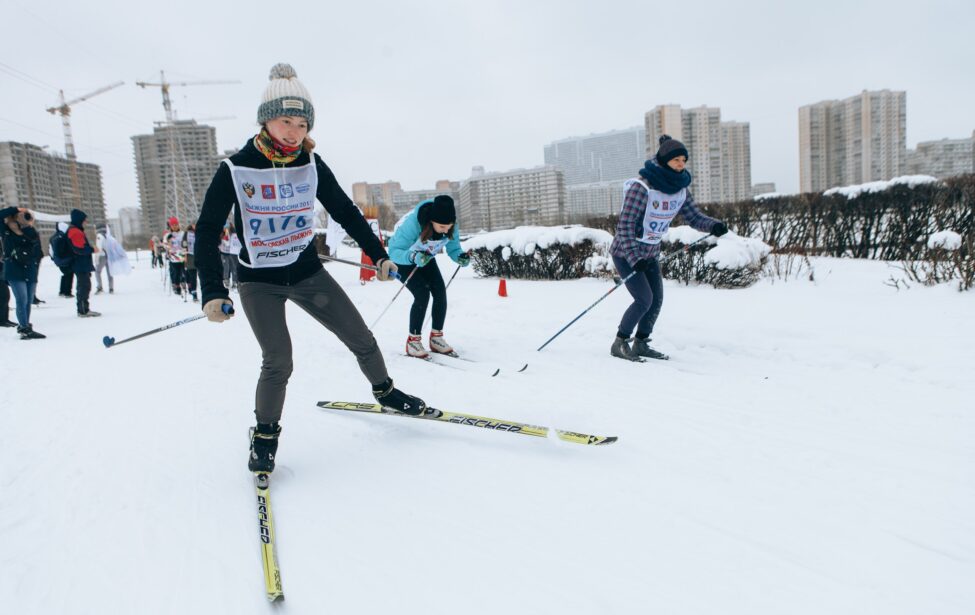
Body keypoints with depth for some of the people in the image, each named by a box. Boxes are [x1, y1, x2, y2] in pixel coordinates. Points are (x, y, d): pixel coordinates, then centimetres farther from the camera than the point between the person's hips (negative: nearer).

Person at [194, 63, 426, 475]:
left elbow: (346, 212, 6)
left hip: (307, 272, 3)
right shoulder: (236, 169, -14)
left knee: (362, 339, 6)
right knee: (279, 362, -15)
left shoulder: (311, 164, -5)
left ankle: (384, 391, 34)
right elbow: (207, 231, -12)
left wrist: (379, 255, 3)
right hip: (259, 282, -3)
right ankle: (265, 434, 11)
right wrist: (213, 293, -22)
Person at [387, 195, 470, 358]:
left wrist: (461, 257, -35)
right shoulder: (413, 223, -39)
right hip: (403, 259, -5)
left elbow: (453, 249, -12)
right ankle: (413, 341, -6)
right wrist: (413, 256, -55)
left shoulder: (451, 227, -24)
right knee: (422, 294, -21)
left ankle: (436, 337, 5)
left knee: (440, 292, -11)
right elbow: (394, 252, -37)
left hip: (426, 258, 5)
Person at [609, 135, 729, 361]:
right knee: (644, 299, -14)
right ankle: (619, 344, 1)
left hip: (650, 254, 7)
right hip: (625, 252, -7)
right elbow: (625, 224, -24)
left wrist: (713, 226, -19)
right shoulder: (642, 187, -23)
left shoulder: (680, 189, -2)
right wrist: (634, 258, -30)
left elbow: (694, 217, 2)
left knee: (656, 300, 5)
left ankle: (640, 344, 21)